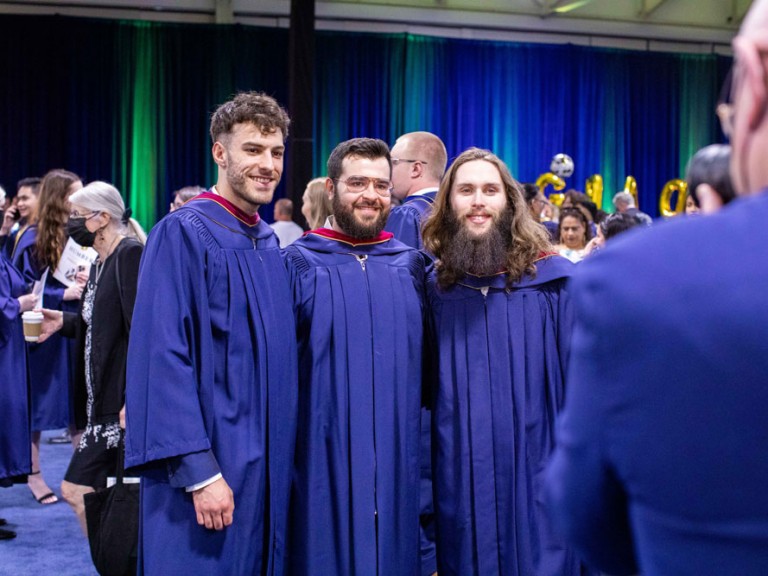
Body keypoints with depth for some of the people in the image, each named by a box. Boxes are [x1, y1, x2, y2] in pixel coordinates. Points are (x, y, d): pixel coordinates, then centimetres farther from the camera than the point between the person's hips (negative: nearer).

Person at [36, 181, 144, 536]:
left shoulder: (130, 254, -14)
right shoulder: (102, 261, 15)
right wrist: (64, 321, 9)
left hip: (120, 400, -9)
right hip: (101, 399, 9)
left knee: (76, 490, -7)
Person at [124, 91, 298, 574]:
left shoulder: (271, 244, 10)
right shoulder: (182, 234, -11)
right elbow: (163, 357, -17)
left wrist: (284, 458, 10)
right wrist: (199, 472, -21)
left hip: (267, 467, 7)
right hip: (204, 466, -7)